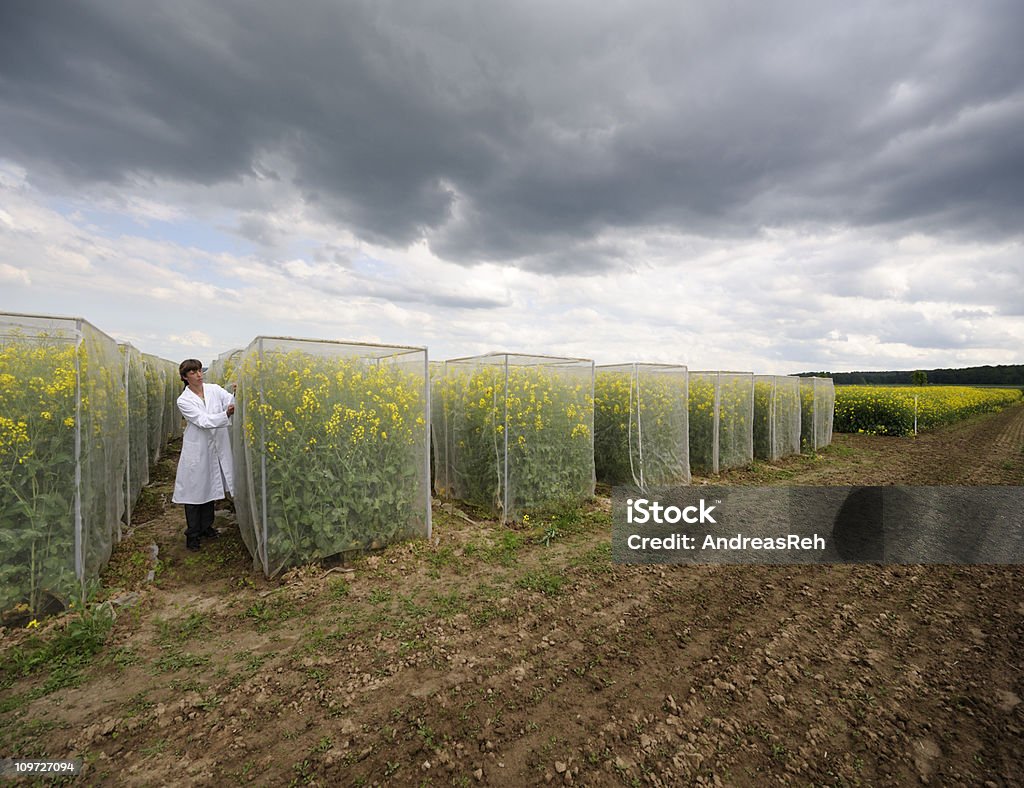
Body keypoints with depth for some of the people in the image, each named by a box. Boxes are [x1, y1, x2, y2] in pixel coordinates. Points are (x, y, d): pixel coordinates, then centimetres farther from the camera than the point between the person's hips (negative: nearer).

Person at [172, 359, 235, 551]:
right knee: (194, 491, 6)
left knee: (211, 488, 17)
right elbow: (203, 421, -20)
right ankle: (192, 534, 21)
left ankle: (206, 526, 34)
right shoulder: (184, 400, -9)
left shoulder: (214, 389, 1)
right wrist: (226, 414, -35)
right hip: (196, 450, -3)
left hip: (216, 448, 4)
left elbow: (232, 401, -13)